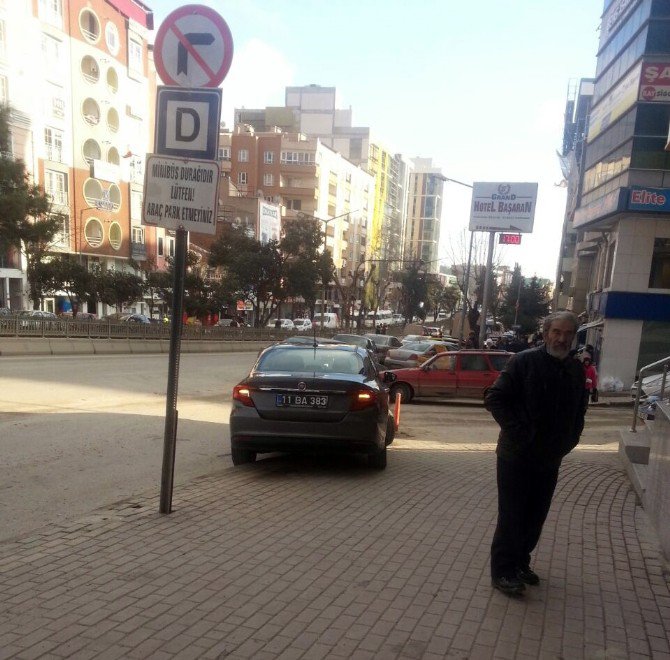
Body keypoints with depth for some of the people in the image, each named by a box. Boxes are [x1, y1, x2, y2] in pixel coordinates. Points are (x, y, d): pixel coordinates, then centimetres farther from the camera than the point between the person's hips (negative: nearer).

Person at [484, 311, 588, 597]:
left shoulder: (576, 370, 4)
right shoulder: (524, 361, -14)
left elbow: (578, 411, 19)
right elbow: (494, 399, -14)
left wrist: (569, 441, 7)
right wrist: (517, 432, -20)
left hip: (549, 459, 6)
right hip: (516, 457, -6)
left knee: (535, 516, 16)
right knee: (511, 516, 2)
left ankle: (520, 563, 33)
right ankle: (502, 571, 15)